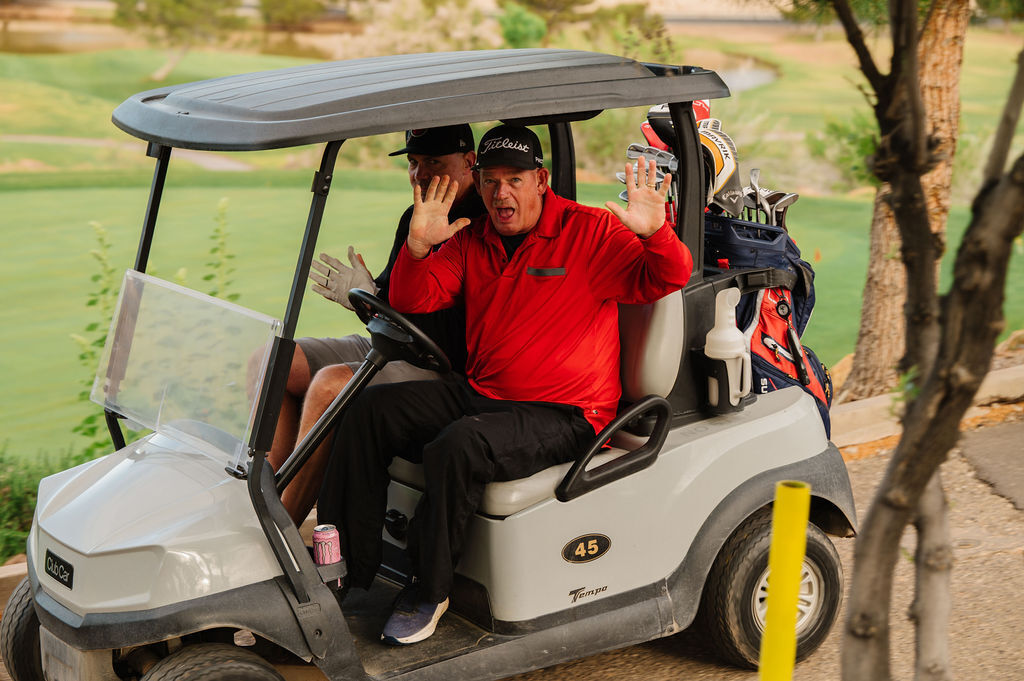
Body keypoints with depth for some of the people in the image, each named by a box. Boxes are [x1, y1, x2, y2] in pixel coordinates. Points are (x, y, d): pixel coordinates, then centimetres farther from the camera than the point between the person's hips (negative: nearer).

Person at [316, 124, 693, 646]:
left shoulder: (590, 232, -5)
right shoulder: (470, 241, 11)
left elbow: (666, 281, -13)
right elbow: (410, 301, 3)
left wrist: (655, 234, -35)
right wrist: (418, 246, -17)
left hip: (563, 414, -7)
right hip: (479, 392, 7)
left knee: (457, 447, -32)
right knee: (369, 410, -6)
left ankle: (429, 591, -14)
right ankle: (349, 567, -3)